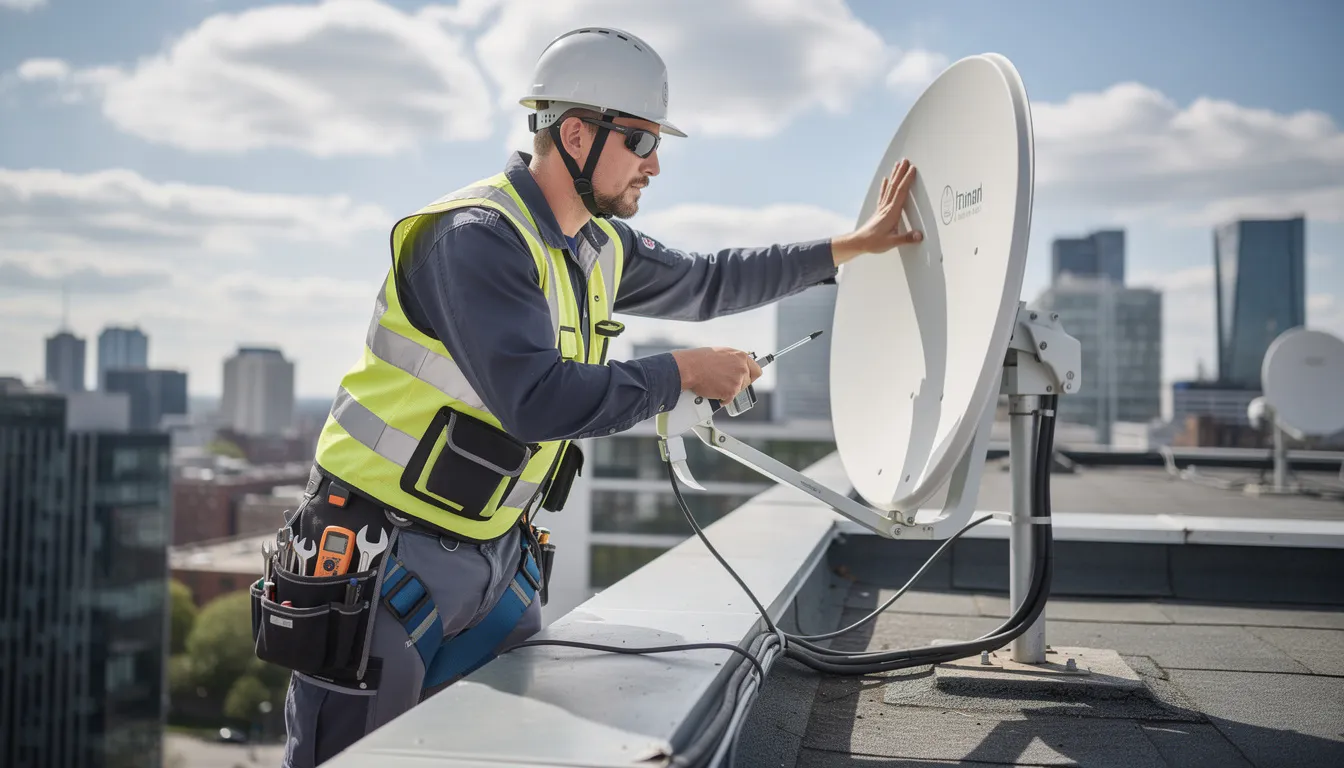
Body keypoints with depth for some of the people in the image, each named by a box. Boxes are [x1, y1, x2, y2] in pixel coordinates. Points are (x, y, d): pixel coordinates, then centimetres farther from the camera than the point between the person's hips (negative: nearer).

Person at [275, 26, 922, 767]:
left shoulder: (601, 248, 7)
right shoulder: (477, 237, -21)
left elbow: (705, 282, 22)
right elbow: (538, 399, -30)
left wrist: (850, 246, 21)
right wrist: (682, 373, -19)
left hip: (493, 555, 8)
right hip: (385, 556, -8)